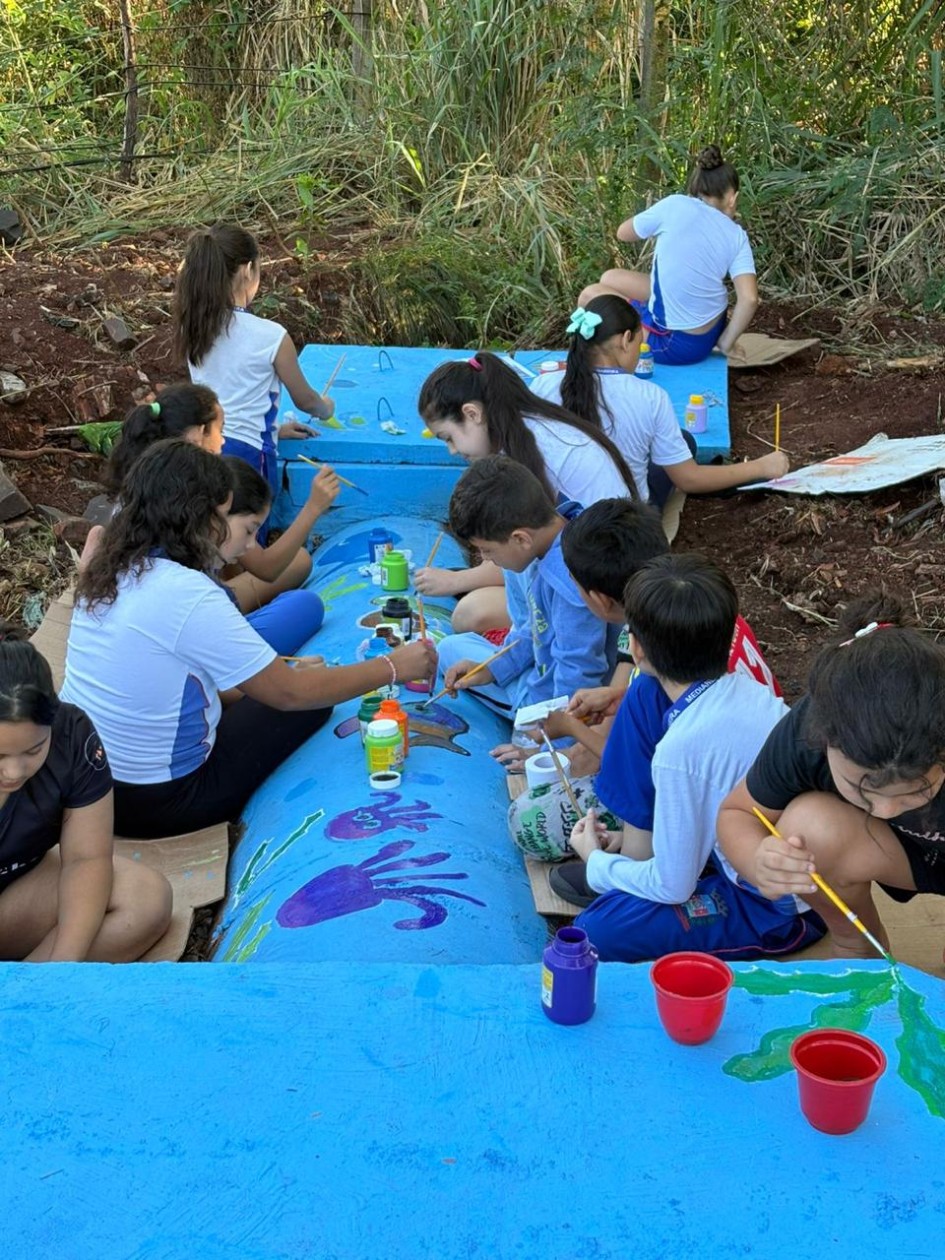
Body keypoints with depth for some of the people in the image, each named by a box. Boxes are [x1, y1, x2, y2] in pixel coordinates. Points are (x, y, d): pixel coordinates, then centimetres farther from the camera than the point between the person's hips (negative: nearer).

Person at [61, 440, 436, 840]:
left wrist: (281, 673, 12)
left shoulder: (111, 572, 0)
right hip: (154, 803, -8)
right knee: (311, 704, 6)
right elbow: (290, 694, -18)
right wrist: (394, 667, -8)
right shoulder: (187, 594, -26)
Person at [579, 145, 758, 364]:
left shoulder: (675, 206, -11)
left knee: (591, 295, 16)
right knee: (611, 278, 20)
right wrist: (725, 342, -3)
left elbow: (623, 233, 5)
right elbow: (749, 299, -15)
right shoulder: (737, 236, -4)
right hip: (710, 333, 5)